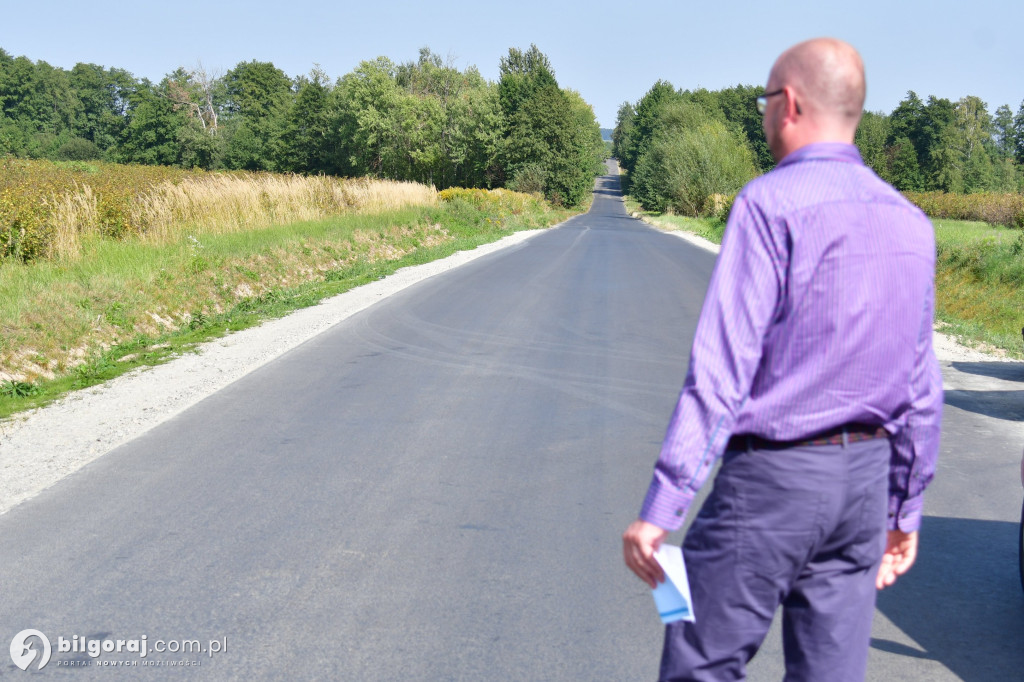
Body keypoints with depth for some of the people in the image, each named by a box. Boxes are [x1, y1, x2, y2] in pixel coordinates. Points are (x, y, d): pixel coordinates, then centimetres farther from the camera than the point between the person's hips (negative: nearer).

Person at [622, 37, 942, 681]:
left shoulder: (772, 203, -13)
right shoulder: (910, 223, 9)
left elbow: (721, 370, -19)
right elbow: (922, 390, 12)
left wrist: (660, 508, -18)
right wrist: (905, 508, 22)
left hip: (772, 480, -7)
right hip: (866, 478, 7)